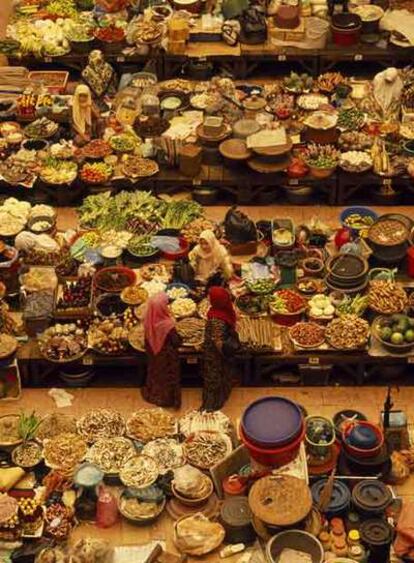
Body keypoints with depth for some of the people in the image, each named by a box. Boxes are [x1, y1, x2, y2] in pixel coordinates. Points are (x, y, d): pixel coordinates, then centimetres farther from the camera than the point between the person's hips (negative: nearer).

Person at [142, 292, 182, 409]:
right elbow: (177, 342, -22)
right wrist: (178, 337, -2)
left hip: (153, 356, 5)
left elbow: (147, 339, -2)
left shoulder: (148, 321, -18)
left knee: (155, 374, 27)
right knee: (167, 376, 18)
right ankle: (167, 399, 34)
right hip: (167, 357, -5)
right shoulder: (167, 324, -35)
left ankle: (153, 394, 46)